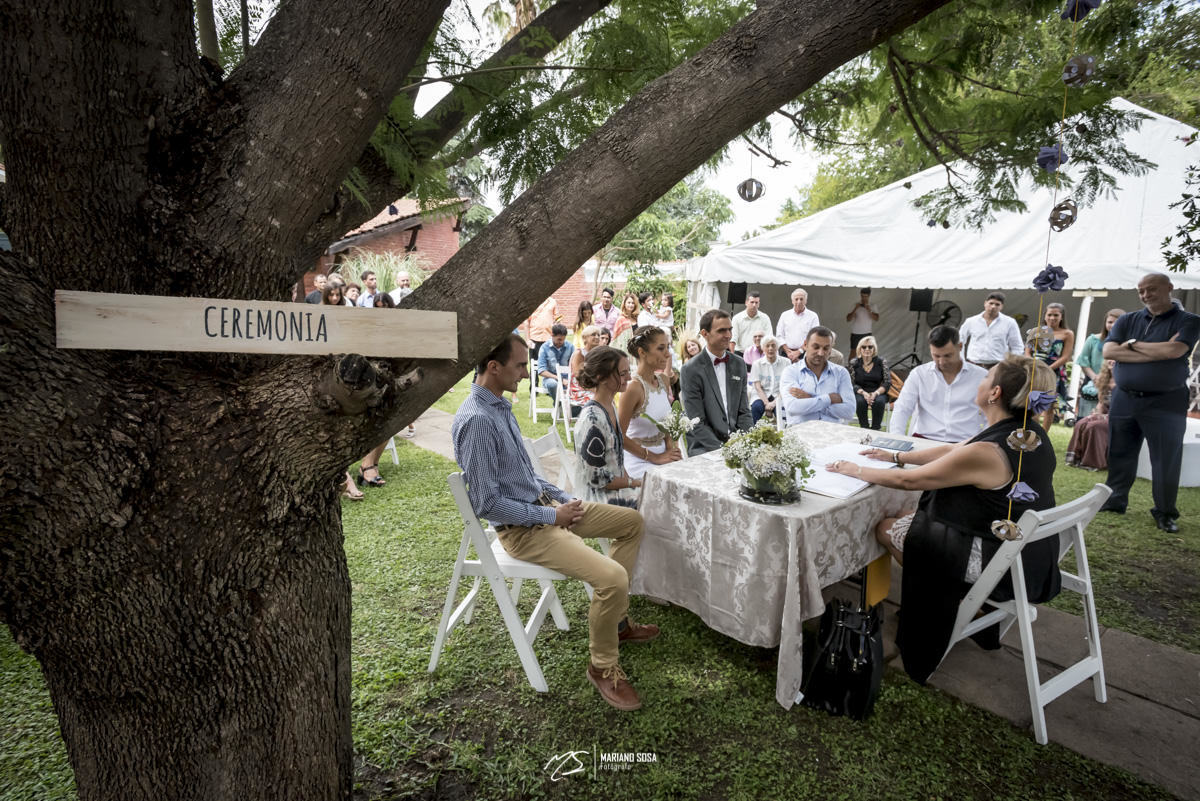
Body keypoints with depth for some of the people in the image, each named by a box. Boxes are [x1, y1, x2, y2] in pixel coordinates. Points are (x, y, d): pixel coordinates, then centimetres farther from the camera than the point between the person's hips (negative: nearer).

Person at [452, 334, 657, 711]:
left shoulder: (499, 405, 6)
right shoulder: (476, 420, -25)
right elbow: (487, 503, -25)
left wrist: (562, 497, 6)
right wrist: (553, 515, -18)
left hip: (543, 504, 10)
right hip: (521, 529, -10)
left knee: (632, 521, 15)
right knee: (613, 578, -24)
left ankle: (616, 621, 24)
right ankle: (602, 666, 4)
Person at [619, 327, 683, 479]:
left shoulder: (663, 381, 5)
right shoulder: (633, 387, -18)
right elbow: (620, 436, -17)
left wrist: (670, 448, 1)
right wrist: (654, 457, -11)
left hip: (662, 456, 7)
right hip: (640, 463, -7)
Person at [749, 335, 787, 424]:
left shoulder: (786, 363, 7)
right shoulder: (757, 364, 8)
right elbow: (758, 387, 0)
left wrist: (775, 402, -17)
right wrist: (767, 403, -16)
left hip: (779, 396, -1)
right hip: (762, 396, 1)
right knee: (756, 406, -32)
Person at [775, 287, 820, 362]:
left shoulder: (813, 316, 4)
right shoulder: (785, 315, 11)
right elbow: (779, 336, 8)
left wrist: (799, 352, -12)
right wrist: (788, 352, -4)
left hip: (804, 354, -2)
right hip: (787, 354, 2)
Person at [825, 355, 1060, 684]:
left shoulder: (987, 453, -30)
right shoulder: (1029, 432, -3)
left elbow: (907, 480, -20)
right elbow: (953, 450, 9)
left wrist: (855, 470, -6)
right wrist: (896, 455, 13)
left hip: (1000, 564, -9)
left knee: (887, 529, 6)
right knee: (909, 516, 19)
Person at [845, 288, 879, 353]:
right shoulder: (855, 305, -3)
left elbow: (876, 319, -10)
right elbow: (848, 319, -8)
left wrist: (869, 310, -20)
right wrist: (855, 309, -18)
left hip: (867, 334, 1)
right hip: (855, 333, -1)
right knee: (853, 352, 3)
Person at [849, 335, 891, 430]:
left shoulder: (881, 362, 0)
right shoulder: (854, 363, 1)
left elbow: (888, 382, -2)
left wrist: (876, 393, -20)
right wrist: (863, 393, -20)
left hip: (878, 392, 0)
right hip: (861, 393, 0)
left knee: (879, 402, -33)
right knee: (860, 401, -33)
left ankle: (876, 429, -21)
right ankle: (864, 428, -21)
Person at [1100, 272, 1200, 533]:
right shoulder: (1127, 320, 7)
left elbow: (1174, 350, -20)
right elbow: (1108, 351, -8)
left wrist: (1133, 344, -7)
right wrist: (1157, 352, -13)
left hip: (1165, 402, -3)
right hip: (1124, 399, 3)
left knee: (1166, 461, 3)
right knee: (1119, 455, 12)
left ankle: (1165, 513, 16)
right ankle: (1115, 500, 26)